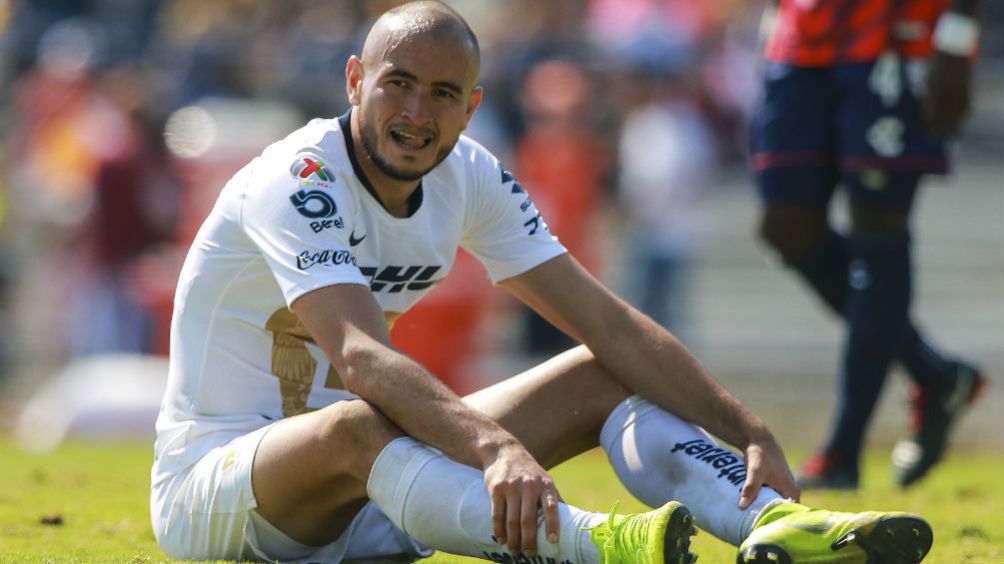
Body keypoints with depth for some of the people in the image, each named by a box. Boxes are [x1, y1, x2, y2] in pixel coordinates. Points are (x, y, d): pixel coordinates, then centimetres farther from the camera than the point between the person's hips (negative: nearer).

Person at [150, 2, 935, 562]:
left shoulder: (469, 178, 1)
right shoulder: (298, 180, -22)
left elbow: (610, 324, -2)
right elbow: (360, 359, -39)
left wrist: (751, 433, -15)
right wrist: (495, 445, -55)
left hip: (363, 494, 8)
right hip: (209, 479, -8)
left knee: (605, 376, -2)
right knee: (356, 425, -41)